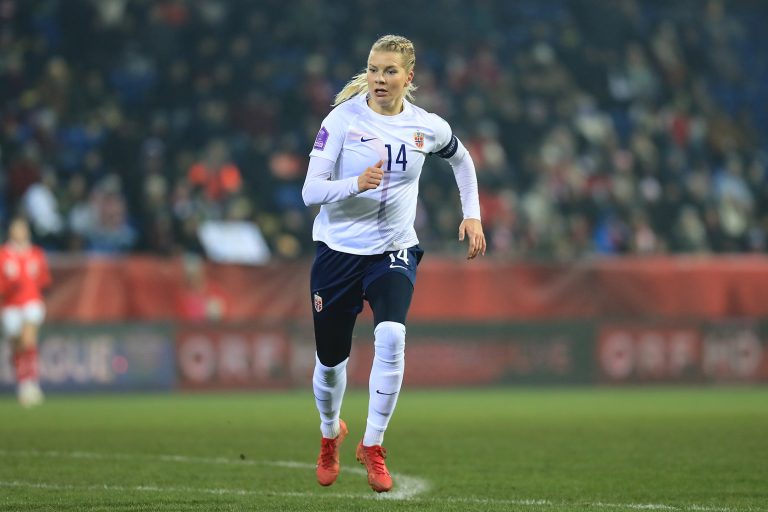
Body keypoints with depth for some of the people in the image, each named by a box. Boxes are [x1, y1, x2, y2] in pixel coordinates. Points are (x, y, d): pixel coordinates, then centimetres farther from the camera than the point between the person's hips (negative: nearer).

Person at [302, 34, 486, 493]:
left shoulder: (427, 127, -3)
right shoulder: (343, 119, -11)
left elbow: (461, 158, 20)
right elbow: (311, 191, -16)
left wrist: (472, 214, 13)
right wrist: (356, 184, -33)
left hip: (394, 251, 0)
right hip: (338, 249, 0)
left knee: (391, 336, -27)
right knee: (331, 359, 9)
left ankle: (373, 446, -12)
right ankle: (331, 432, 43)